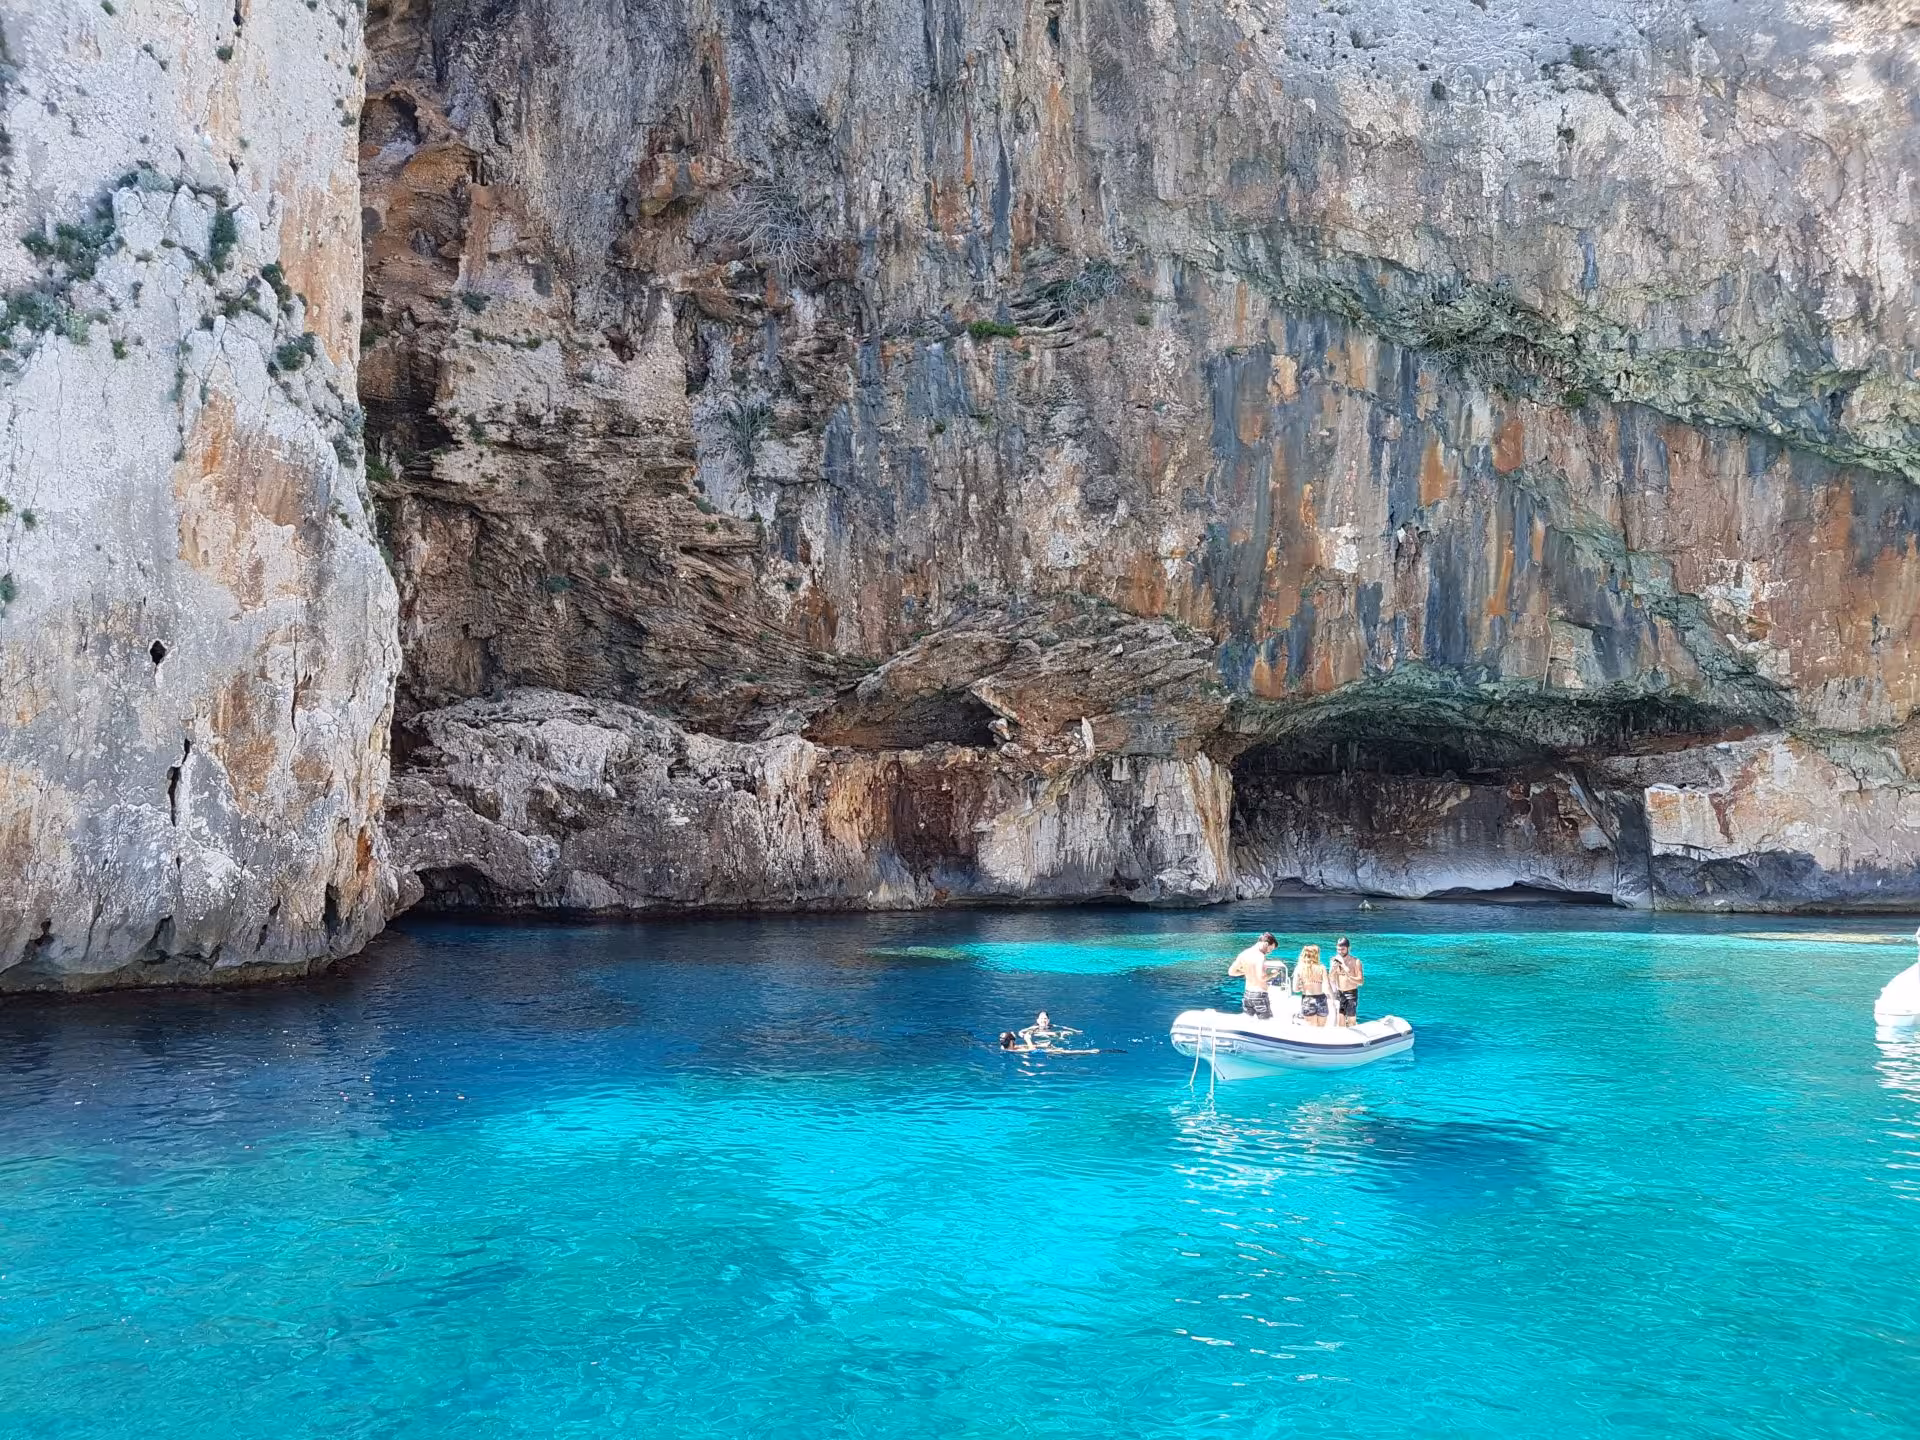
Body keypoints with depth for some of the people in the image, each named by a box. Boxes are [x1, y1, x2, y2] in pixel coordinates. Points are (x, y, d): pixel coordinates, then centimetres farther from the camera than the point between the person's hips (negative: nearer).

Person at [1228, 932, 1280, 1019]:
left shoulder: (1243, 954, 4)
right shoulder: (1260, 956, -19)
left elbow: (1231, 971, 9)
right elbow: (1261, 977, -29)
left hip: (1247, 993, 7)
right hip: (1259, 994, -7)